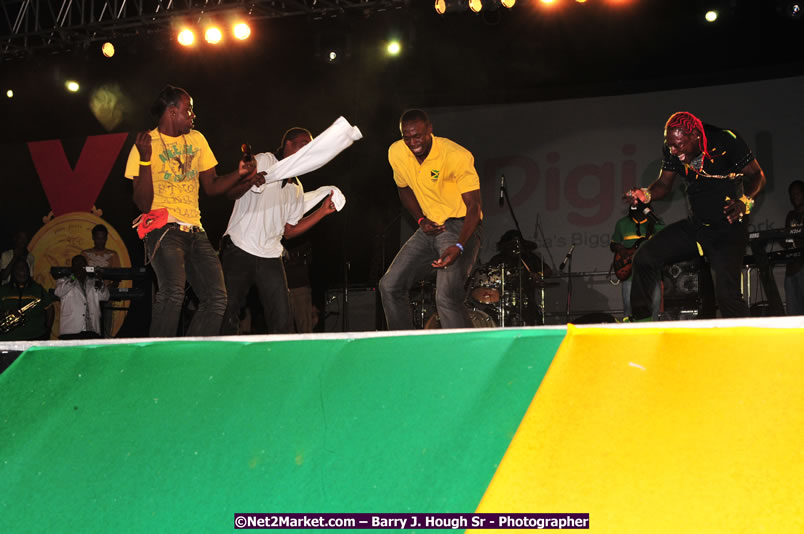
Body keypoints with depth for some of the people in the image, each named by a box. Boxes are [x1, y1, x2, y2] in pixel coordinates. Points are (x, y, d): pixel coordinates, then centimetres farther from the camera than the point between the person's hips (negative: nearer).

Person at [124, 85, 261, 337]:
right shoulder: (146, 144, -2)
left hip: (195, 231, 6)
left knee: (217, 299, -7)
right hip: (163, 229, -6)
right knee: (173, 292, -30)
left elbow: (211, 186, 21)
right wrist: (145, 159, -19)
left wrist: (239, 174, 3)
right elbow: (143, 204, -8)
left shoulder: (196, 139, 14)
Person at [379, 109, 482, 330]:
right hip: (431, 227, 7)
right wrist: (421, 220, 3)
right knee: (390, 285, 2)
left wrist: (458, 247, -35)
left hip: (461, 226, -7)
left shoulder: (457, 156, -21)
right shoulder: (396, 153, -3)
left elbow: (474, 206, -21)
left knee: (447, 296, -23)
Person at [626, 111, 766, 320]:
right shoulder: (672, 150, -4)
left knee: (727, 294, -21)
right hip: (694, 226, 6)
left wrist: (745, 201, -28)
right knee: (644, 257, -4)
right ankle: (640, 321, 10)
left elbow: (757, 175, -9)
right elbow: (664, 184, 8)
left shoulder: (726, 141, -18)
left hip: (728, 229, -6)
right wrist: (645, 194, -14)